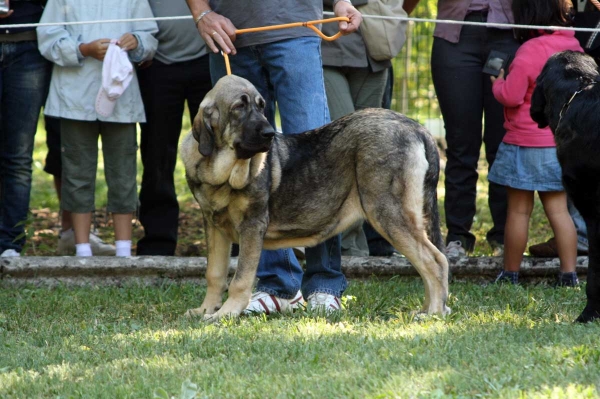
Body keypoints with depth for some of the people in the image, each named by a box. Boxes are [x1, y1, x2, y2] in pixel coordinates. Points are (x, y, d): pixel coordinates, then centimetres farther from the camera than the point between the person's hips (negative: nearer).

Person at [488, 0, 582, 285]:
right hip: (562, 141, 6)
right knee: (558, 209, 9)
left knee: (519, 210, 4)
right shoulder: (573, 46, 4)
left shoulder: (530, 51, -19)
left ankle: (510, 274, 12)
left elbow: (511, 96, -20)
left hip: (527, 143, -6)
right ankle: (569, 274, 4)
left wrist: (498, 83, 1)